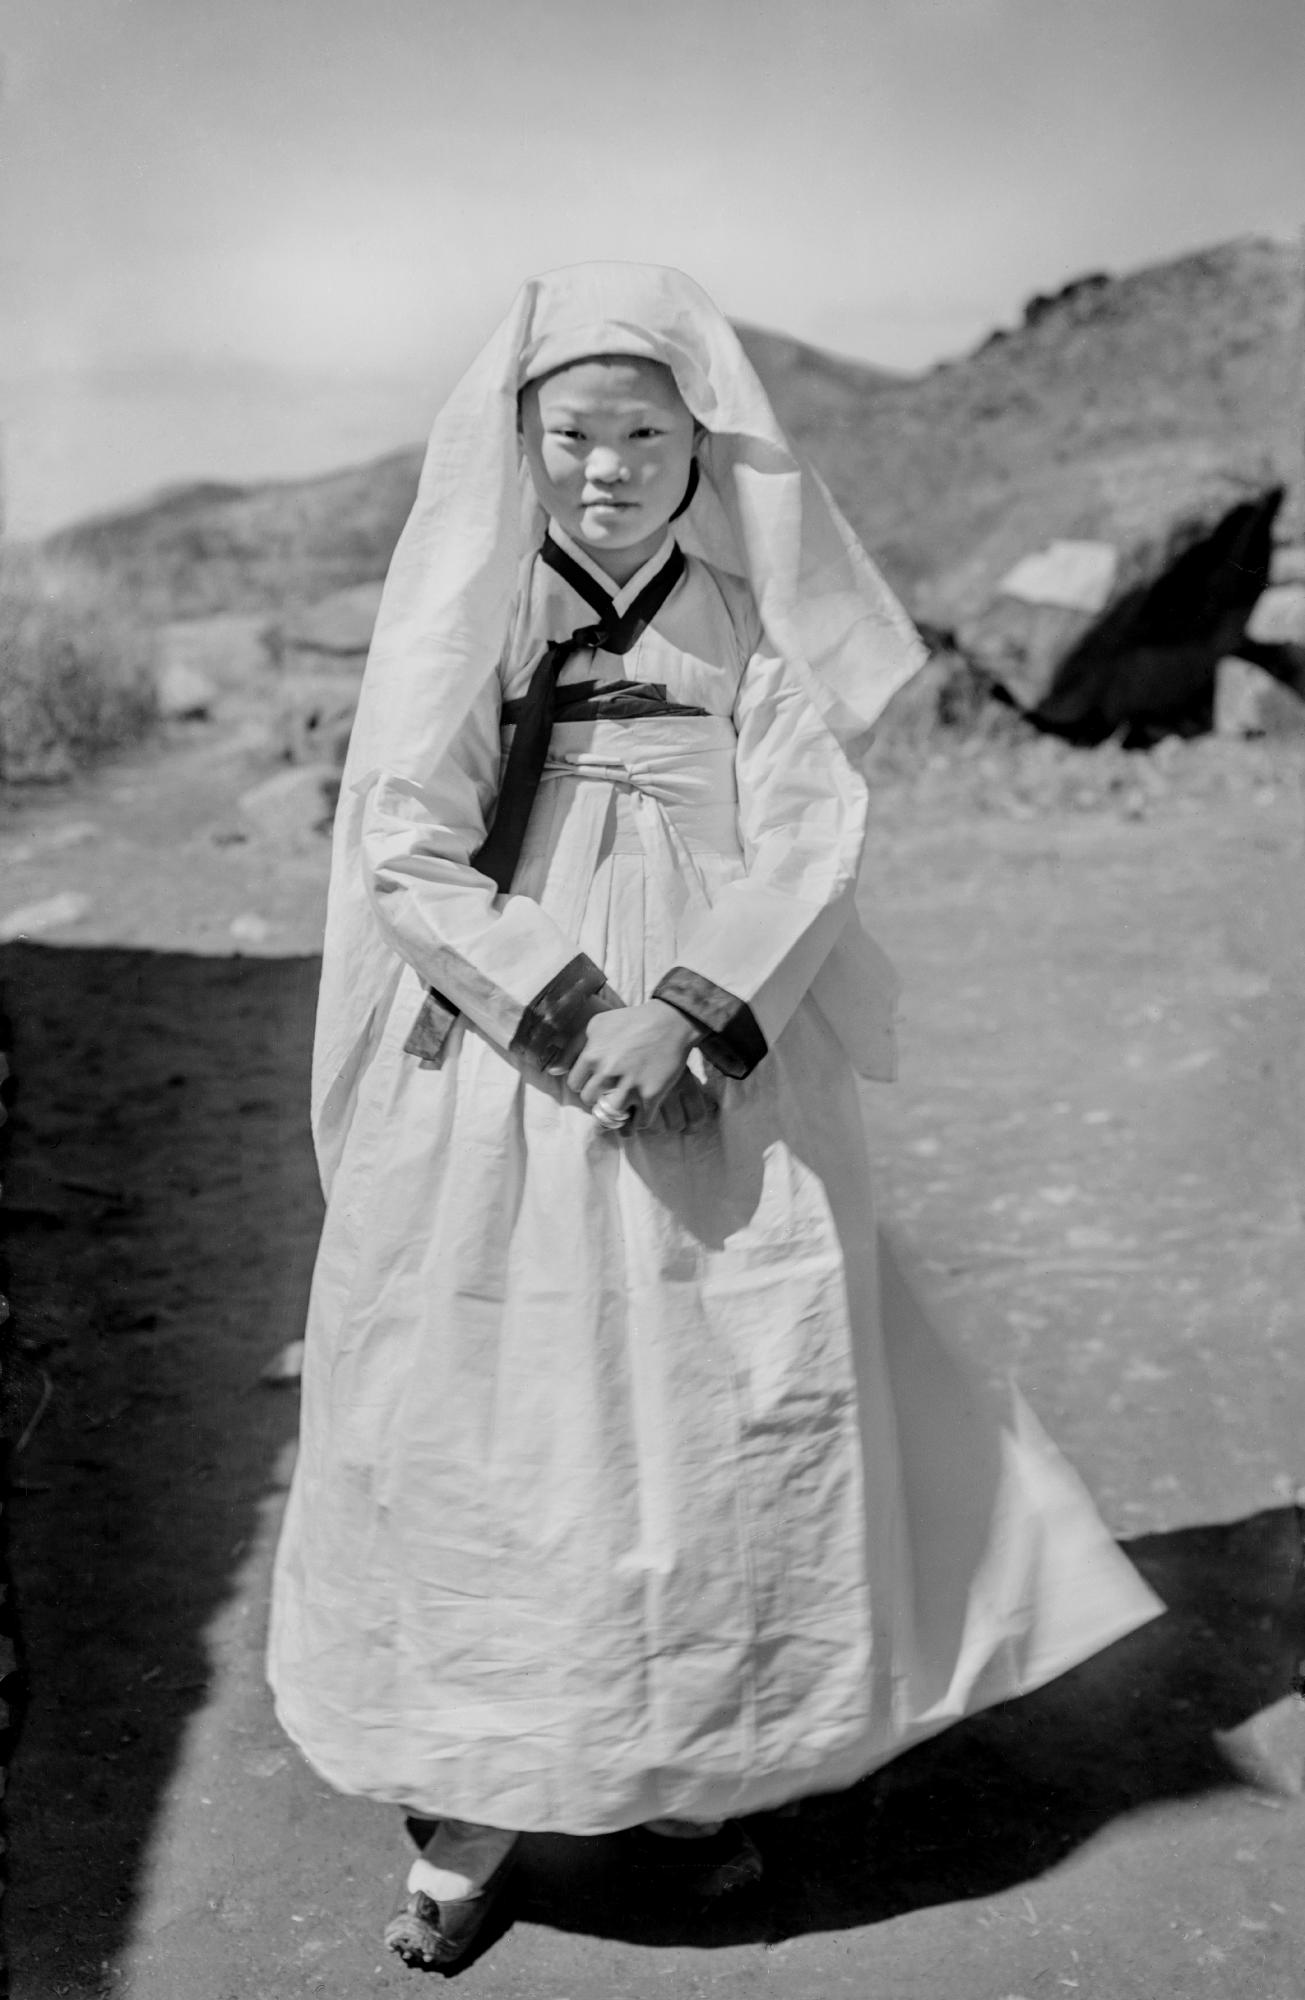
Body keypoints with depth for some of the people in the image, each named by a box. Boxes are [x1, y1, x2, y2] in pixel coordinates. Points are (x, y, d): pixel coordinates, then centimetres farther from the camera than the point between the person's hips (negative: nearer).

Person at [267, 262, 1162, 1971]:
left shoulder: (756, 620, 3)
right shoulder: (460, 609, 1)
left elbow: (809, 849, -5)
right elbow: (407, 854, -7)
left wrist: (681, 1017, -20)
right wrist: (574, 1019, -19)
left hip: (720, 1089, 1)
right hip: (494, 1091, -1)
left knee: (733, 1423, 6)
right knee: (476, 1434, 3)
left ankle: (694, 1763, 28)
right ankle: (469, 1805, 19)